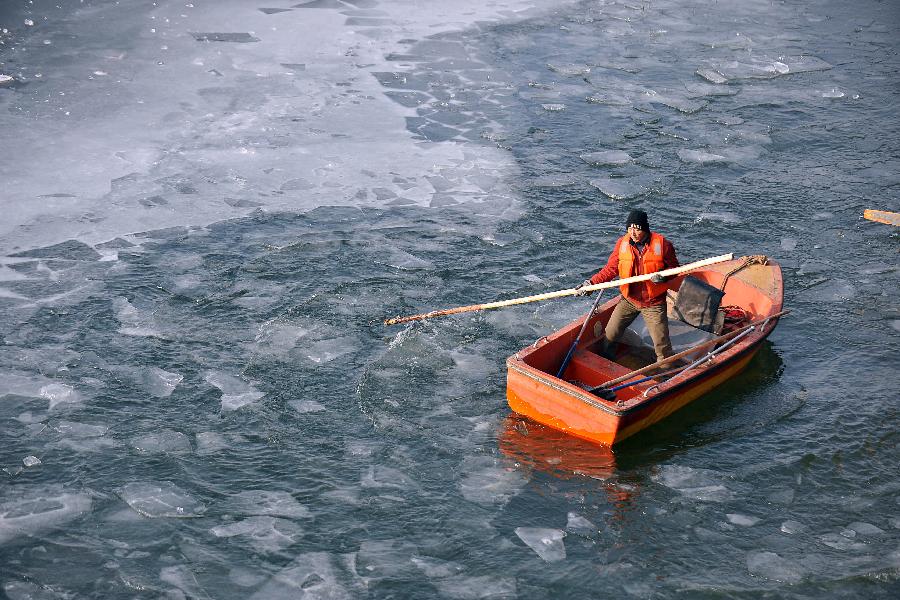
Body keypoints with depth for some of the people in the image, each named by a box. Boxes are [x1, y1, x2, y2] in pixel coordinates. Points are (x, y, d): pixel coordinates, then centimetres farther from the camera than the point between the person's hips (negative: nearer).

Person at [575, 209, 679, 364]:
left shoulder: (662, 244, -13)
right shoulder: (622, 244, -4)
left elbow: (674, 267, -3)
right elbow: (611, 269, -1)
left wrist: (663, 276, -24)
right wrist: (591, 282, -11)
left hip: (654, 303, -3)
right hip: (629, 300, 3)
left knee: (662, 344, -3)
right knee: (609, 335, 10)